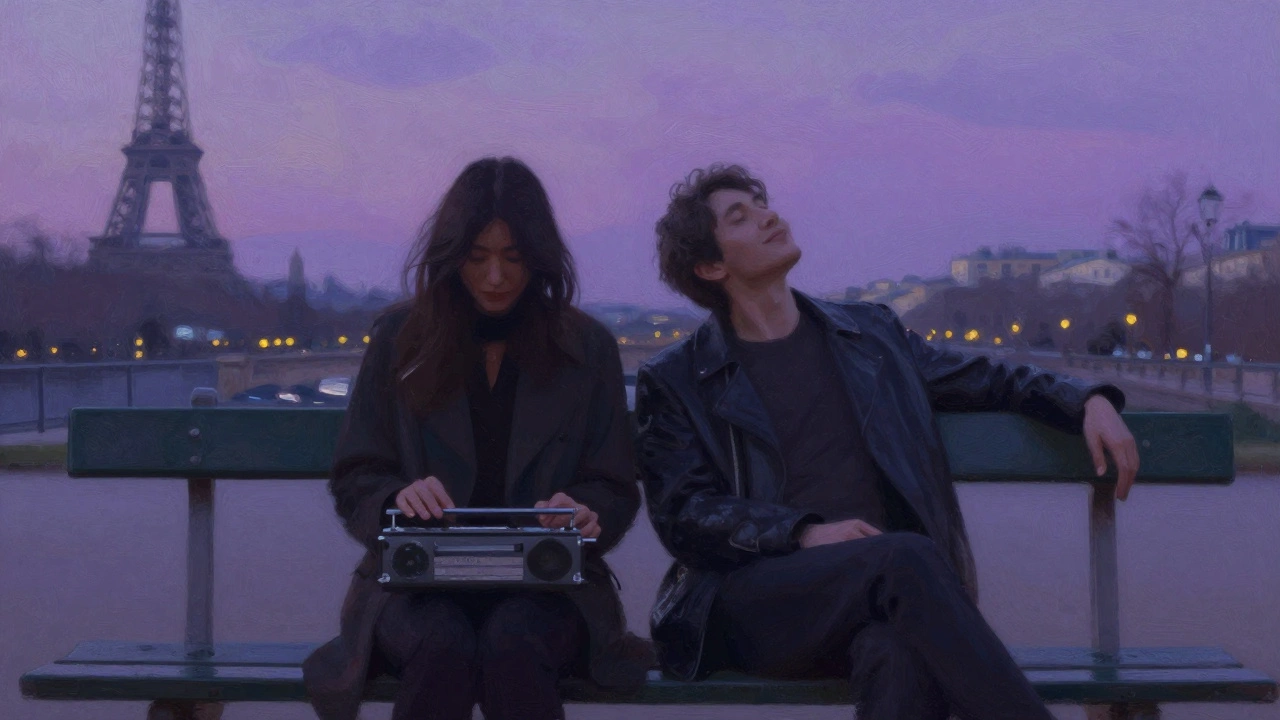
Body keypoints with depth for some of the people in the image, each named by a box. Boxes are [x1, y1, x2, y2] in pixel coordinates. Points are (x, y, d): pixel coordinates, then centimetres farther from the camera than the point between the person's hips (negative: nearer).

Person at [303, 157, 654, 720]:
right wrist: (397, 498, -16)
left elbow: (616, 491, 11)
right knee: (441, 646, -35)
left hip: (546, 583, 0)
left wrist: (585, 513, -14)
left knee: (513, 645, -36)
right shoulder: (398, 340, 10)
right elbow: (353, 481, 8)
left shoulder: (586, 347, 10)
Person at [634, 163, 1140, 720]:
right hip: (751, 601, -2)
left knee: (899, 653, -36)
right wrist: (804, 532, -15)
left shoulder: (870, 334, 22)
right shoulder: (675, 381, 12)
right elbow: (683, 513, 1)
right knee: (905, 556, -33)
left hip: (880, 584, 2)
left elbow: (992, 382, 29)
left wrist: (1091, 402, 10)